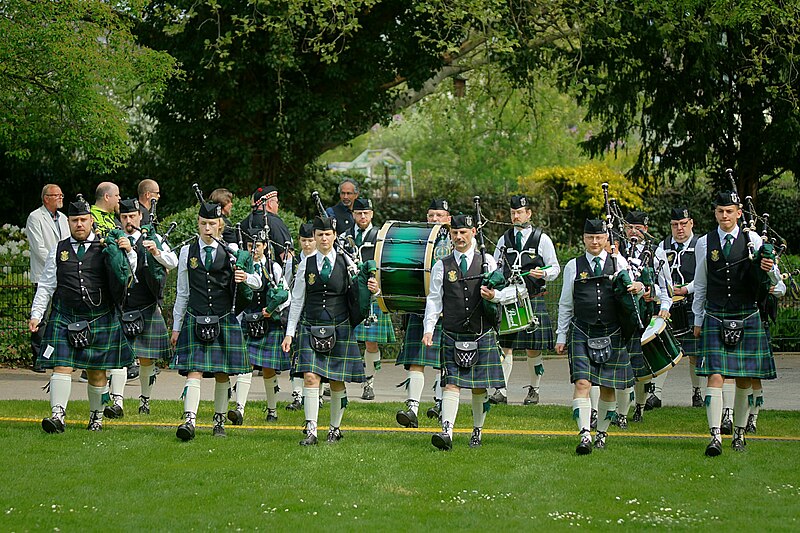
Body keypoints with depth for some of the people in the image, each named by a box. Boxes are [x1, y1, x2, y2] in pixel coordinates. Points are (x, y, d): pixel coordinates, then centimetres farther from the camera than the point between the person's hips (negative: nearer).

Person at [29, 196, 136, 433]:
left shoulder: (106, 249, 3)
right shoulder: (59, 250, 8)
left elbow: (134, 277, 3)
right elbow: (46, 286, 11)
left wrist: (129, 252, -14)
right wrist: (36, 315, 3)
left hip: (100, 320, -1)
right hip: (64, 318, 1)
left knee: (97, 372, 7)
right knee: (62, 366, -10)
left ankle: (96, 416, 22)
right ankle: (58, 415, -14)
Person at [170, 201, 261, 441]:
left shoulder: (231, 252, 3)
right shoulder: (187, 253, 7)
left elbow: (258, 282, 8)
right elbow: (182, 294, 12)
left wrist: (246, 278, -16)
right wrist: (176, 327, 12)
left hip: (224, 321, 0)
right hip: (195, 320, 0)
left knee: (222, 374, 7)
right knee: (194, 371, -11)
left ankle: (219, 420, 21)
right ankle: (189, 420, -21)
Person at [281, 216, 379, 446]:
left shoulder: (346, 263, 3)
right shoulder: (306, 266, 5)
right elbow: (297, 301, 10)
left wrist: (372, 290, -14)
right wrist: (289, 333, 6)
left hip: (340, 329, 0)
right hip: (311, 329, 0)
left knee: (337, 381, 5)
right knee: (310, 377, -12)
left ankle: (335, 428, 19)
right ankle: (311, 431, -13)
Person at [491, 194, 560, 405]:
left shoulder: (542, 239, 3)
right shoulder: (504, 239, 12)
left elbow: (555, 268, 4)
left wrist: (544, 273, -17)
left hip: (533, 300, -2)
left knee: (533, 348, 1)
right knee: (505, 346, -4)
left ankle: (534, 390, 14)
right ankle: (501, 391, -5)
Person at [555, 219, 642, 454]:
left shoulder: (618, 263, 7)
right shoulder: (573, 266, 7)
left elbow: (629, 293, 14)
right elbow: (565, 305, 13)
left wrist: (638, 289, -11)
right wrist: (561, 337, 10)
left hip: (612, 335, 1)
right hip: (581, 334, -1)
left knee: (608, 387, 7)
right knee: (582, 383, -15)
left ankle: (602, 433, 24)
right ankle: (584, 436, -20)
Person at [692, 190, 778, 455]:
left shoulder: (752, 239, 1)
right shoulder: (704, 243, 5)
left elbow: (771, 280, 4)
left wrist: (767, 269, -20)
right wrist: (698, 320, 16)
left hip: (748, 318, 0)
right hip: (715, 319, 0)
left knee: (745, 379, 6)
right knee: (715, 376, -11)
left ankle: (739, 432, 20)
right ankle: (715, 436, -15)